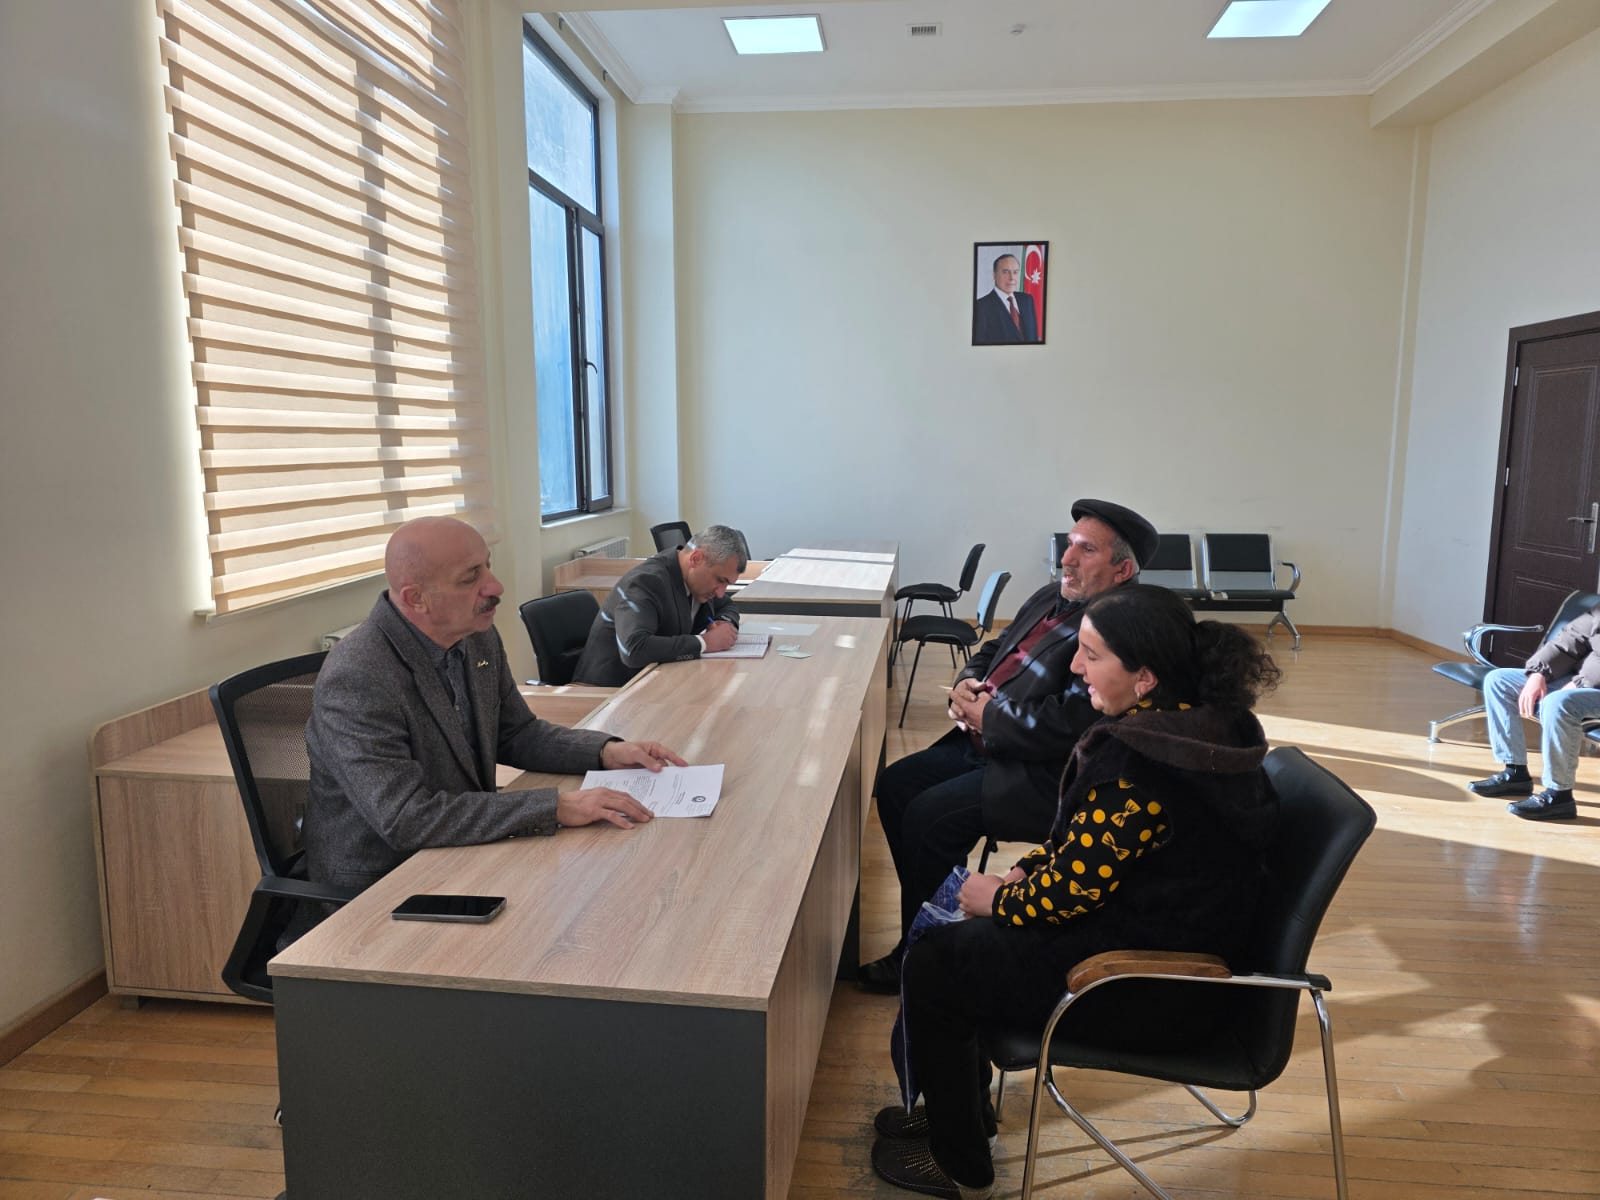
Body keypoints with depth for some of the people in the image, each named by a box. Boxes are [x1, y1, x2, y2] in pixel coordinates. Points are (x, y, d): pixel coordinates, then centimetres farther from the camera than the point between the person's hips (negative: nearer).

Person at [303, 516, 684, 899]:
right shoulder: (355, 682, -26)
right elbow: (405, 820, -31)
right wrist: (556, 807, -32)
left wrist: (607, 752, -6)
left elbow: (515, 734, 10)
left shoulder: (478, 637, -2)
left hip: (464, 852, 7)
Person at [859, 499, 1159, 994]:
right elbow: (991, 651, 19)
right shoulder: (1050, 598, 8)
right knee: (895, 785, 4)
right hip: (987, 745, 10)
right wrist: (967, 684, -3)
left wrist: (988, 716, -15)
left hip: (1044, 776, -10)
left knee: (929, 816, -18)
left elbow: (1068, 725, -28)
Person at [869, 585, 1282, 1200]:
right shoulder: (1198, 721, 0)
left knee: (930, 965, -1)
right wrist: (1024, 872, 2)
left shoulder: (1139, 766, -31)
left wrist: (998, 899, -6)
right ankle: (961, 1111, 36)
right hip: (1166, 927, 10)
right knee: (952, 936, 17)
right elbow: (1085, 838, 10)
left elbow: (1070, 889, -25)